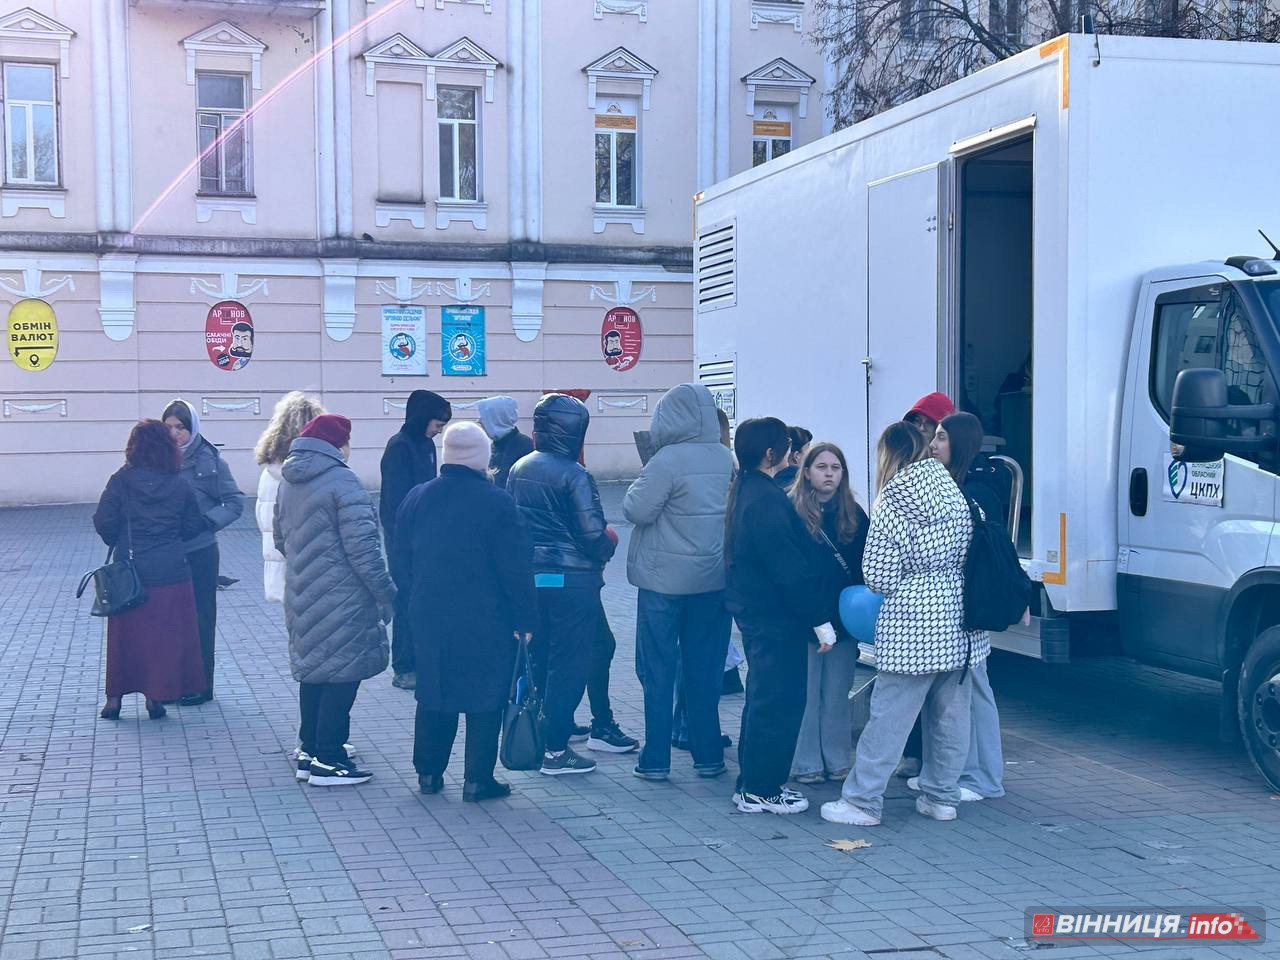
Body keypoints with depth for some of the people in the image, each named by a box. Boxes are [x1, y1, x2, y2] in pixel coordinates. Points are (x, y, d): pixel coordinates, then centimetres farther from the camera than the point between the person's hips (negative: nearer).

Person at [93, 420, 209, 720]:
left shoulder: (121, 481, -7)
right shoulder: (181, 486, -3)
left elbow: (104, 523, -6)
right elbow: (191, 527, 3)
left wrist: (119, 543, 13)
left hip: (129, 572, 0)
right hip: (171, 573, 0)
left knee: (125, 634, 11)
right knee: (164, 635, 8)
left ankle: (114, 697, 15)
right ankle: (155, 697, 10)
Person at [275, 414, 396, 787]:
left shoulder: (288, 482, 11)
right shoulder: (341, 481, -16)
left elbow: (281, 539, 20)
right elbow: (361, 546, -20)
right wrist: (387, 593, -14)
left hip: (302, 598, 9)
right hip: (341, 599, -8)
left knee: (314, 671, 18)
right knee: (342, 673, -1)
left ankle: (310, 751, 24)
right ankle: (327, 761, 2)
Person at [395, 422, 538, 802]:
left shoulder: (416, 499, 3)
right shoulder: (497, 503, -13)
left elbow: (403, 562, 11)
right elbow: (516, 568, -12)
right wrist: (524, 619, -4)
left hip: (430, 617, 5)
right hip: (487, 621, -5)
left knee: (433, 695, 16)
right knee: (485, 698, 5)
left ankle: (429, 772, 23)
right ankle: (477, 780, 7)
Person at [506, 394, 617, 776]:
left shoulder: (518, 470, 7)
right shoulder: (575, 476, -14)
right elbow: (592, 533, -17)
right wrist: (608, 545, 3)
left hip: (530, 578, 7)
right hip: (572, 580, -7)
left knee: (538, 661, 16)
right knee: (568, 665, 1)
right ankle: (556, 750, 4)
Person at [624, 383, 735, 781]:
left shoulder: (667, 461, -17)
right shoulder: (726, 459, 1)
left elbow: (637, 510, -14)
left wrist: (640, 485, 4)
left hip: (665, 581, -5)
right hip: (714, 579, 5)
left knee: (659, 670, 4)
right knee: (705, 669, 12)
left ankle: (655, 759, 7)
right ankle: (708, 756, 16)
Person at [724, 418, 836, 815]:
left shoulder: (744, 491, 10)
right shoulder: (767, 501, -22)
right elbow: (790, 569, -23)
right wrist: (819, 619, -18)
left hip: (755, 610, 11)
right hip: (776, 617, -11)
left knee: (762, 697, 18)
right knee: (779, 702, -1)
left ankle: (751, 784, 26)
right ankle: (762, 790, 5)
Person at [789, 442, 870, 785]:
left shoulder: (854, 514, 9)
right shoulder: (792, 511, -4)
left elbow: (867, 565, 11)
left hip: (844, 618, 4)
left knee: (838, 694, 10)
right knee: (806, 693, 0)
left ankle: (838, 761, 19)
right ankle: (806, 763, 9)